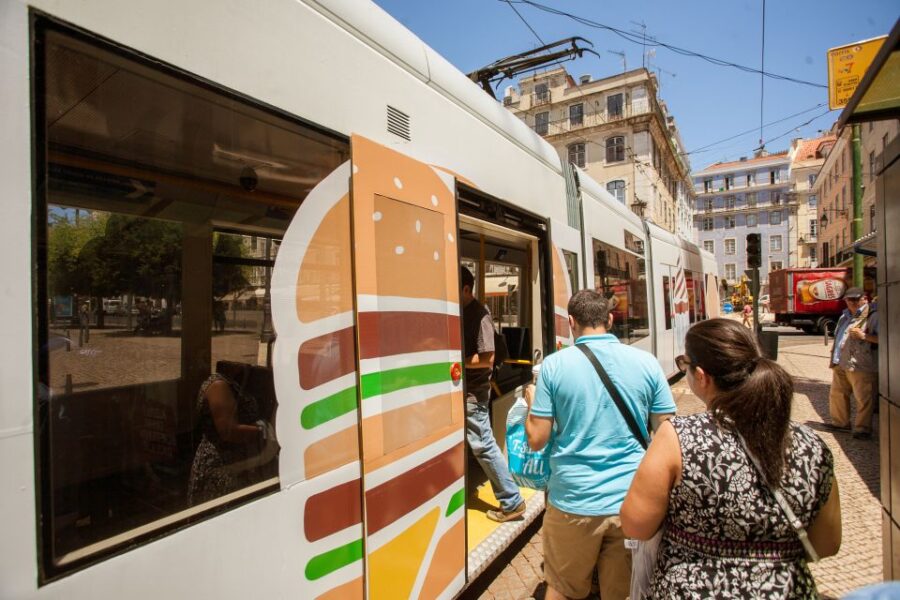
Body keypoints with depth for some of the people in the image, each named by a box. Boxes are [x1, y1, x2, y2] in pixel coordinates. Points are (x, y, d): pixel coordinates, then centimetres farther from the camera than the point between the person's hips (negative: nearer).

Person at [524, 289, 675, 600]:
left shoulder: (554, 364, -11)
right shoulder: (646, 362, -4)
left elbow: (537, 440, -8)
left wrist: (531, 403, 11)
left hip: (573, 502, -2)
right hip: (633, 502, 3)